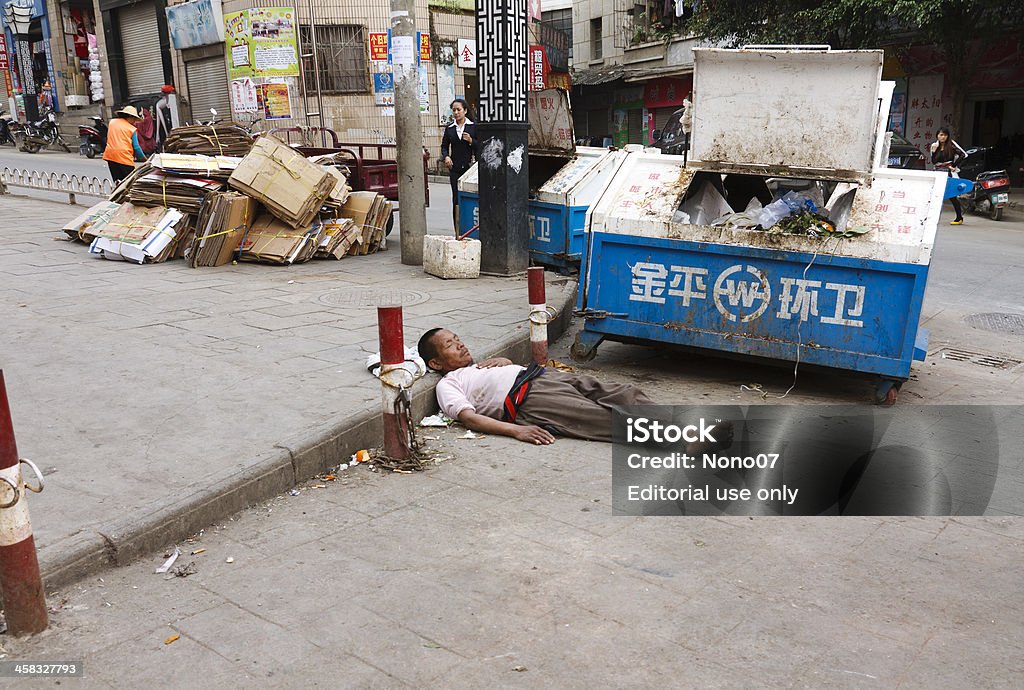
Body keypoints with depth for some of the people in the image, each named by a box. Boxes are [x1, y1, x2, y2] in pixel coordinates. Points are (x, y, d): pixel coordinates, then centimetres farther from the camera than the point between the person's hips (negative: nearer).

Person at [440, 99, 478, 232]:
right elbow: (444, 146, 15)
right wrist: (446, 156, -4)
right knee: (456, 200, 2)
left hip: (470, 166, -2)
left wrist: (471, 141, -15)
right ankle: (458, 232, 6)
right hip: (455, 168, 2)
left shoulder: (473, 126, 3)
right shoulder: (449, 128, 10)